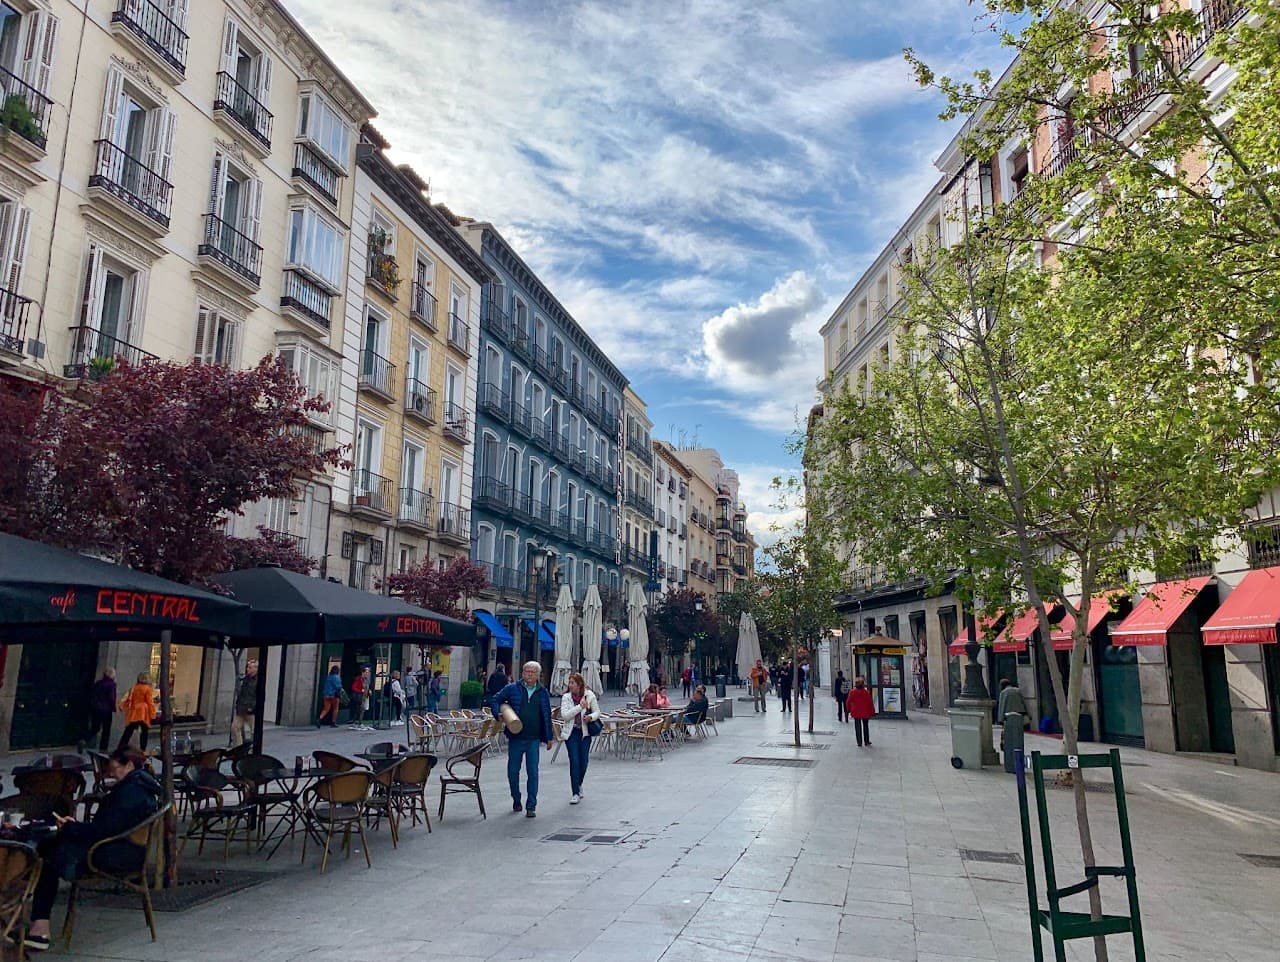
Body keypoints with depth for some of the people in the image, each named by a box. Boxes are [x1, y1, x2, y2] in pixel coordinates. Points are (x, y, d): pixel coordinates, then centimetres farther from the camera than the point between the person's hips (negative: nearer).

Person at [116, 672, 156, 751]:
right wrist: (152, 715, -5)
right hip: (144, 713, -5)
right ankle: (142, 750, 0)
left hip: (133, 713, 5)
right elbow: (150, 702, -7)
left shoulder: (133, 688, 11)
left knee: (128, 732, 5)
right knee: (145, 732, 3)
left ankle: (120, 749, 0)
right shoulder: (148, 689, -5)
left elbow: (128, 700, 13)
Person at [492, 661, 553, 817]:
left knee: (533, 773, -2)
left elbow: (547, 716, 11)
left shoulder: (542, 693, 6)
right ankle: (516, 800, 30)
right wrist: (498, 714, -11)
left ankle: (531, 806, 4)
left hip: (533, 740, 0)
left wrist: (548, 737, 11)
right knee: (513, 772, 8)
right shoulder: (512, 689, 0)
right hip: (515, 738, 0)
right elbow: (495, 700, 8)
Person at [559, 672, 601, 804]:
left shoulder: (590, 695, -2)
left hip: (585, 732, 1)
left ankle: (579, 785, 34)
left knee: (583, 762, 6)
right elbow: (564, 715, -14)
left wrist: (591, 717, -17)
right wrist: (580, 707, -22)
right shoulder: (566, 697, -3)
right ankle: (575, 793, 0)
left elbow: (597, 712, 5)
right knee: (574, 761, -8)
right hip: (571, 733, -1)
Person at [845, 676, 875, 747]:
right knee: (866, 726, 14)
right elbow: (870, 703, -7)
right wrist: (872, 712, 4)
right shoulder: (866, 692, -11)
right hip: (865, 713, 0)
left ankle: (859, 743, 6)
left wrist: (848, 710, 14)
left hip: (856, 713, 0)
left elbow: (848, 702, -2)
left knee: (858, 728, 7)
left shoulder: (852, 692, -9)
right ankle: (867, 742, 20)